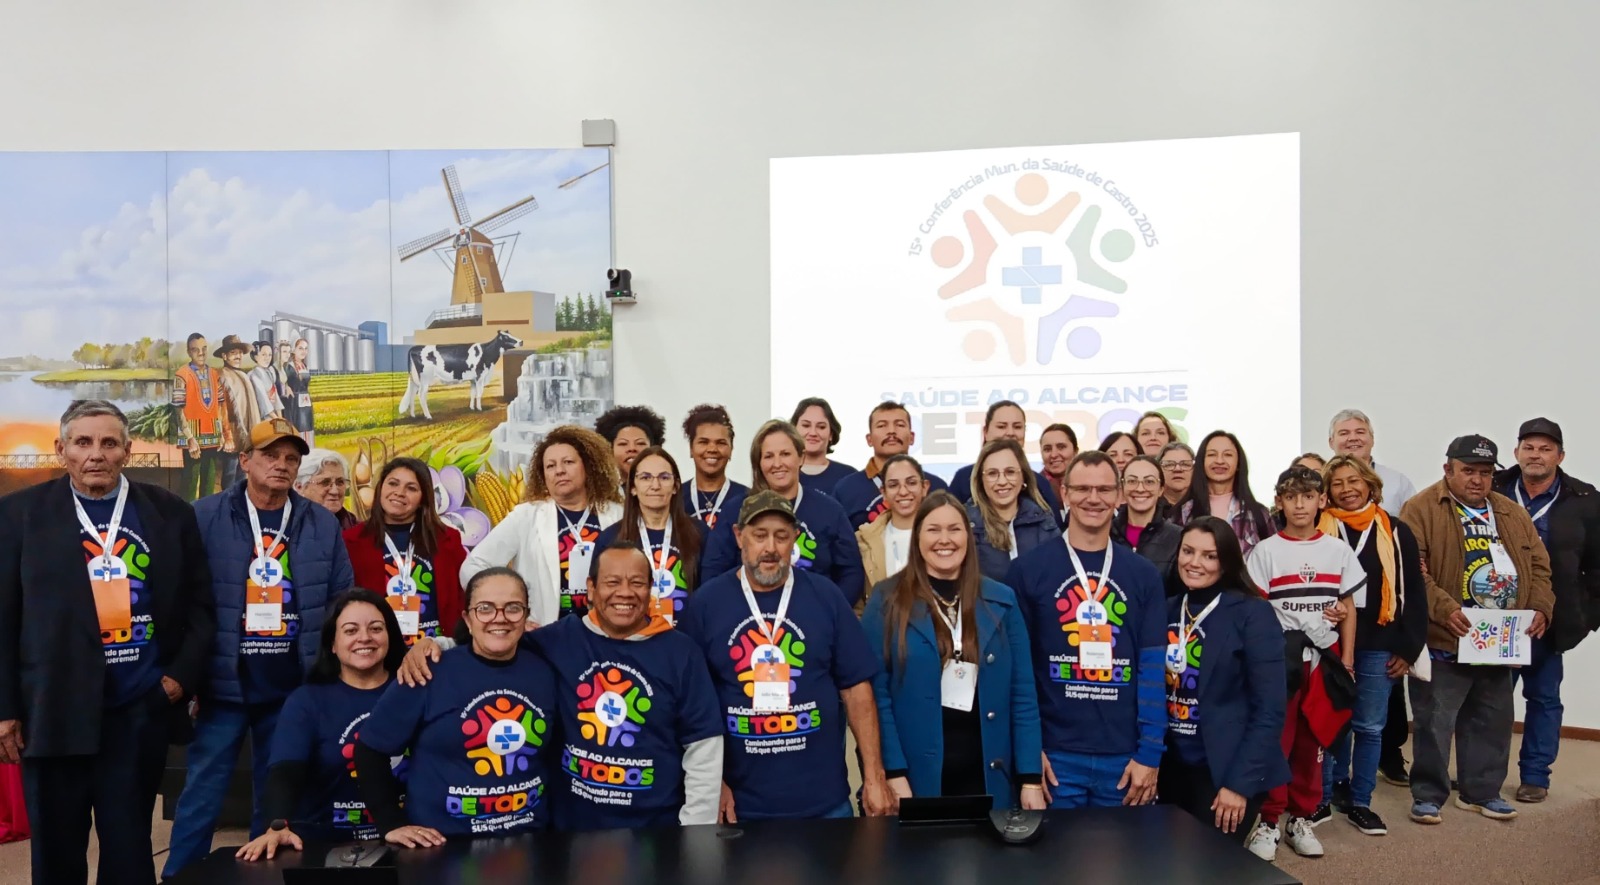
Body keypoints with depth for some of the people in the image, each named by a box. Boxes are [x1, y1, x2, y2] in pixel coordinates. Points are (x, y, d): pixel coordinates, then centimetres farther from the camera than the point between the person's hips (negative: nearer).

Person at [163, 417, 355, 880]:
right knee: (202, 795, 3)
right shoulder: (206, 515, -3)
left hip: (293, 687, 2)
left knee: (276, 797, 13)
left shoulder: (323, 523, 4)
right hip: (224, 683, -2)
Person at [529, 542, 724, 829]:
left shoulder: (681, 651, -7)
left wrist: (695, 832, -8)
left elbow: (704, 749, -6)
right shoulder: (560, 639, -4)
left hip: (657, 826, -1)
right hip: (573, 824, 1)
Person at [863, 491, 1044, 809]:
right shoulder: (887, 600, -4)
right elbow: (876, 692, -6)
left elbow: (1022, 693, 4)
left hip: (985, 774, 3)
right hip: (915, 775, -2)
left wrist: (1031, 778, 1)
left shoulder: (1001, 600, 5)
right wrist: (893, 774, -11)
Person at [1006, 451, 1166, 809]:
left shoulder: (1142, 574, 5)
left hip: (1124, 757, 2)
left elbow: (1153, 668, 3)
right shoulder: (1028, 569, -2)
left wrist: (1149, 754, -2)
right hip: (1054, 754, -2)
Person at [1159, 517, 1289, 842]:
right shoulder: (1166, 610, 4)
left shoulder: (1253, 614, -11)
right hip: (1171, 768, 5)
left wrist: (1240, 782, -17)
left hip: (1225, 772, -5)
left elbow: (1269, 709, -13)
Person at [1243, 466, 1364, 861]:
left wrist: (1347, 660, 3)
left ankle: (1302, 819, 21)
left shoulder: (1338, 550, 6)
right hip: (1279, 658, -2)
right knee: (1275, 742, -1)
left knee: (1312, 742, 8)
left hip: (1323, 658, 2)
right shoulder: (1266, 551, -1)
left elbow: (1349, 608, 8)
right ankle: (1269, 821, 8)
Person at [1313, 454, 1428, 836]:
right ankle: (1323, 798, 18)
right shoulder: (1317, 530, -1)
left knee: (1369, 726, 8)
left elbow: (1414, 591, 6)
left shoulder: (1396, 531, 4)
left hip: (1379, 646, 2)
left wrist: (1409, 647, 2)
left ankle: (1359, 802, 21)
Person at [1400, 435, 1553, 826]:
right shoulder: (1421, 510, -9)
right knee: (1435, 721, 1)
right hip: (1444, 642, -6)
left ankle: (1482, 792, 31)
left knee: (1492, 720, 16)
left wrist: (1541, 608, -3)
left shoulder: (1514, 514, 13)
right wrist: (1444, 609, -26)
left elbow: (1539, 567, 14)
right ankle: (1428, 795, 14)